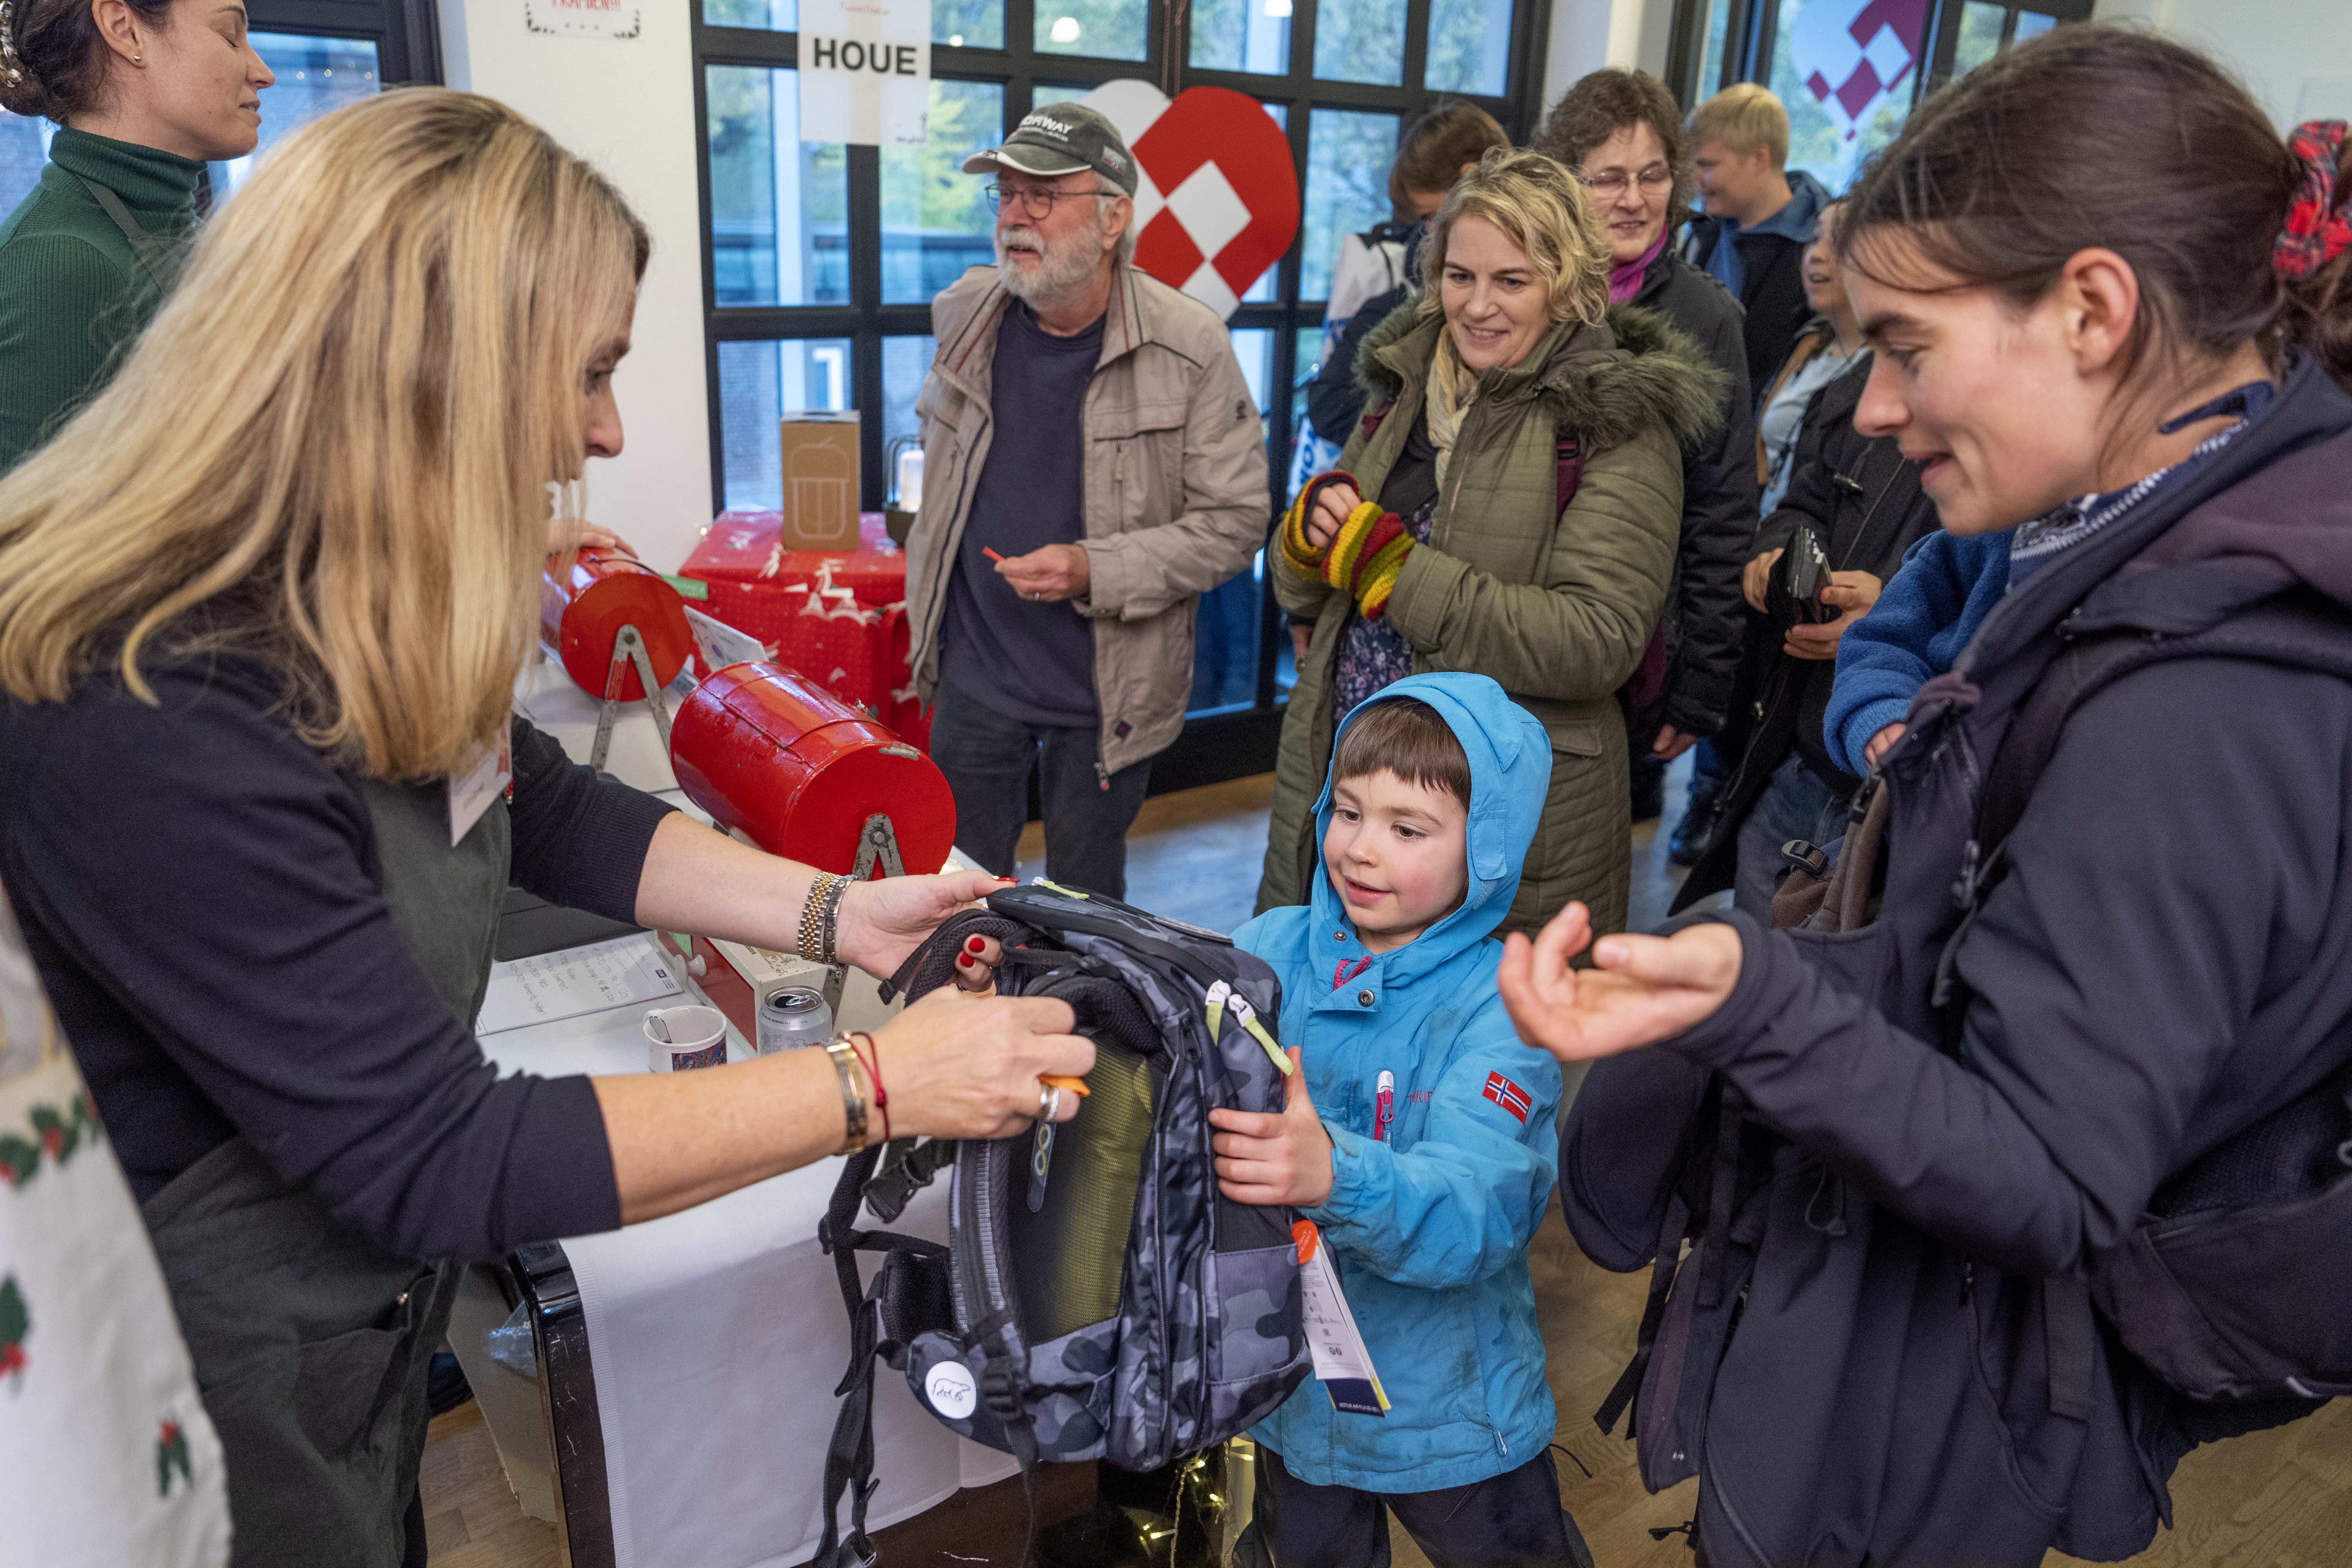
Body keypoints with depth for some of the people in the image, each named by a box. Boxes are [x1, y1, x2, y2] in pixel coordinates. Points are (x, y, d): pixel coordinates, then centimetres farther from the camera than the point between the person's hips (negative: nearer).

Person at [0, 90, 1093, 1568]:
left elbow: (551, 813, 6)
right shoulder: (149, 727, -35)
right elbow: (437, 1161, -31)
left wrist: (840, 912, -5)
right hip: (213, 1422, -8)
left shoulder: (339, 616, -7)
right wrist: (878, 1086, -28)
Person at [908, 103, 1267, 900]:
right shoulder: (965, 313, -1)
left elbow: (1237, 520, -13)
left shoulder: (1188, 346, -15)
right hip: (975, 672, 4)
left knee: (1083, 902, 13)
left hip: (1108, 688, -3)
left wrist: (1096, 572, -24)